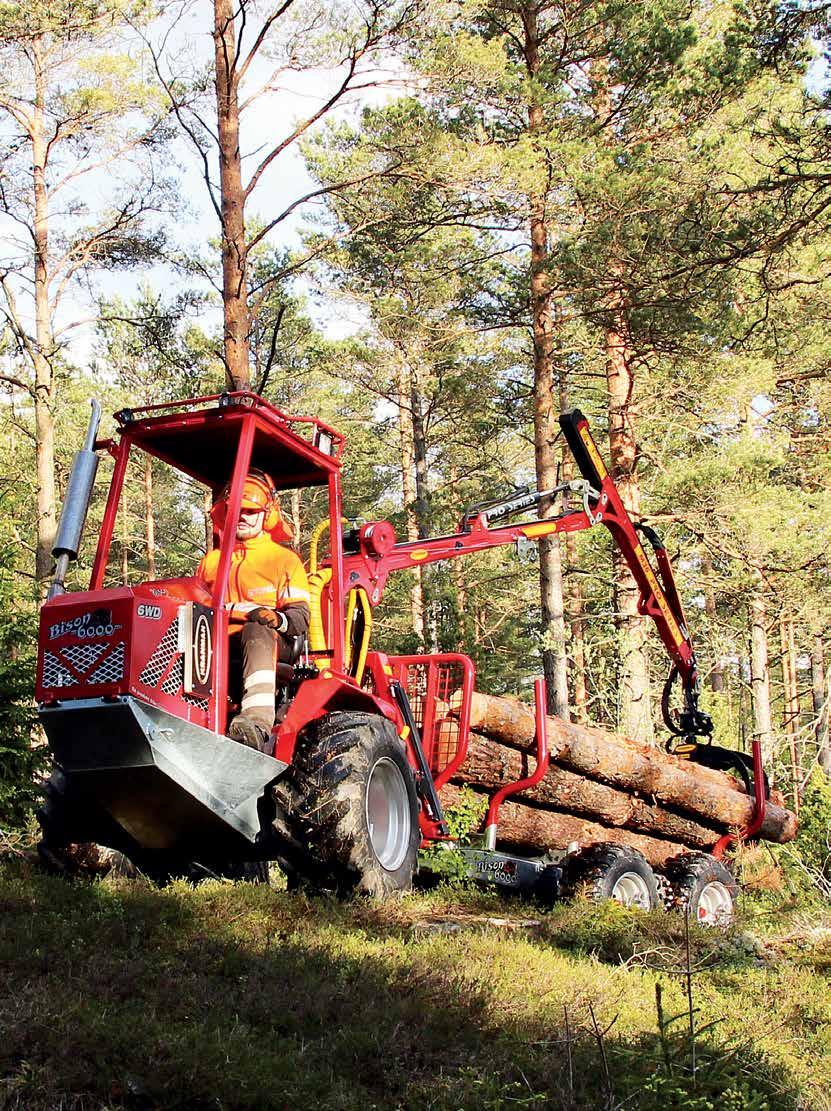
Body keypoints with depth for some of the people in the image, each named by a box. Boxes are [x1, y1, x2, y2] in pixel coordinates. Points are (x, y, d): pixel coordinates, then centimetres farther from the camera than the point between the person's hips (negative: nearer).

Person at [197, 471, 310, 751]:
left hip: (274, 643, -4)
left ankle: (258, 720, -62)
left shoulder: (284, 559, 15)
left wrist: (276, 618, -20)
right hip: (218, 641, 4)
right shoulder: (211, 560, 28)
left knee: (256, 631, -41)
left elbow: (300, 616, 4)